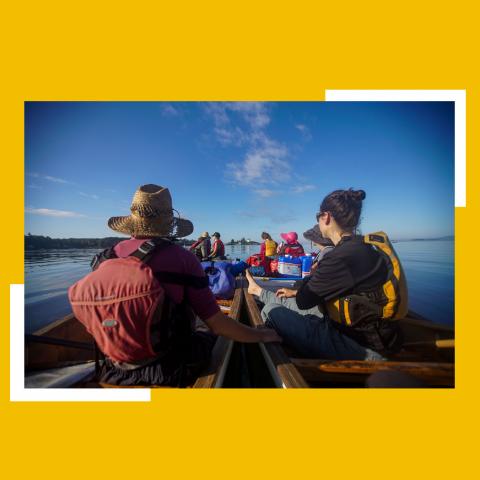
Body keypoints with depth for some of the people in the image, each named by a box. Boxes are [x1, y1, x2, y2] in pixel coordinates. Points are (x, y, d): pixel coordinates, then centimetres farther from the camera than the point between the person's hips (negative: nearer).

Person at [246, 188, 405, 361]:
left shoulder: (344, 256, -31)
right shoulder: (361, 247, 1)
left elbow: (303, 301, -20)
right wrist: (295, 292, 22)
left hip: (357, 345, -8)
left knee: (271, 311, -7)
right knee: (289, 302, 18)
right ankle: (258, 290, 44)